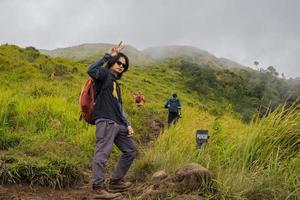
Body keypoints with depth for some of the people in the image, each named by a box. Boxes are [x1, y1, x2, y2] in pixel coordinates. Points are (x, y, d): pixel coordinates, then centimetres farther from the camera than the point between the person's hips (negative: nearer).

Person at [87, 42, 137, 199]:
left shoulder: (116, 84, 27)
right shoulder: (105, 74, 4)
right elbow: (91, 71, -20)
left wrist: (127, 125, 18)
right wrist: (108, 56, -16)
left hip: (118, 124, 9)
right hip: (105, 122, -9)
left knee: (130, 149, 14)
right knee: (102, 153, -13)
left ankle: (116, 181, 21)